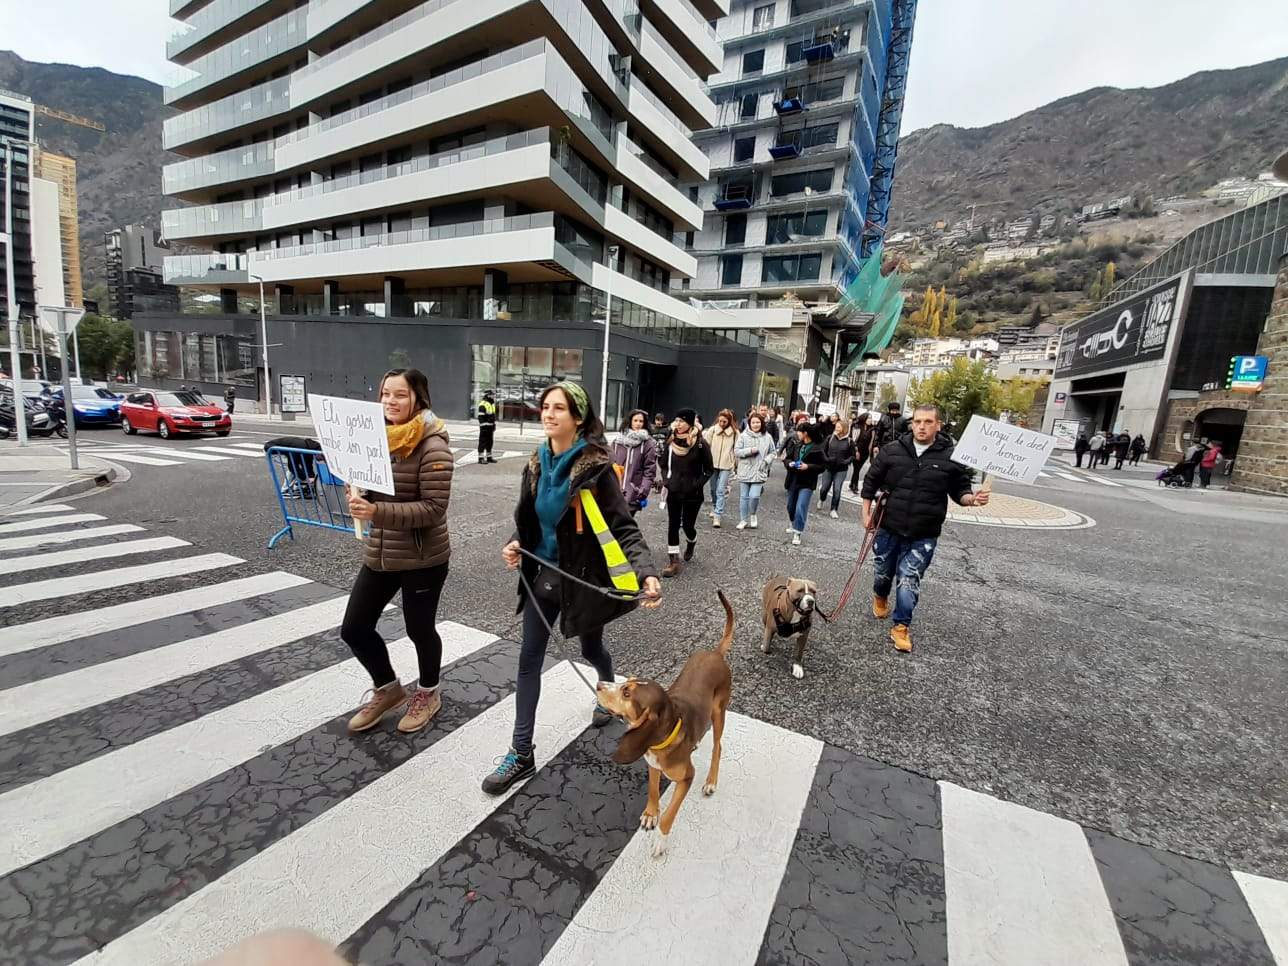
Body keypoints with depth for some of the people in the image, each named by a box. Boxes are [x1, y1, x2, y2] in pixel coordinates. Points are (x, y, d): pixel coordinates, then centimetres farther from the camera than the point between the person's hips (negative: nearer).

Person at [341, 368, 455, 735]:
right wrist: (358, 496, -4)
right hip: (378, 555, 7)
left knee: (419, 629, 12)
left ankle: (428, 693, 40)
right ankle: (387, 689, 39)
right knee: (354, 629, 13)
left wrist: (377, 512, -30)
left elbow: (434, 508, -23)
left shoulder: (432, 446, -19)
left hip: (422, 559, -7)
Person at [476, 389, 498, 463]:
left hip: (491, 426, 9)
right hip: (485, 427, -9)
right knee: (483, 442, -4)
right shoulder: (483, 404, -13)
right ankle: (481, 458, -1)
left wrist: (494, 425, 19)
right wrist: (483, 425, -20)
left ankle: (489, 457, 22)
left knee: (490, 442, 14)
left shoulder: (492, 404, 16)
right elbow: (480, 416, -17)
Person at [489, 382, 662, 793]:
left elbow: (623, 527, -22)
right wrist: (515, 545, -10)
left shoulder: (595, 467, -19)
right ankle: (521, 753, 22)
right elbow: (527, 519, 10)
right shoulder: (537, 463, -1)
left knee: (590, 648, 19)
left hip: (582, 577, -4)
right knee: (529, 660, 7)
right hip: (543, 575, 5)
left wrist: (646, 572, -36)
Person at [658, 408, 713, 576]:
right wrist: (667, 479, 0)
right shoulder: (671, 442, 1)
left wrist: (697, 484, -12)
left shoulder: (701, 444, -10)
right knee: (673, 525, 2)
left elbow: (709, 469, -3)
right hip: (673, 492, 3)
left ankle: (691, 543, 41)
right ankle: (674, 561, 10)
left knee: (688, 525, 5)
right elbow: (662, 464, 14)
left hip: (693, 494, -3)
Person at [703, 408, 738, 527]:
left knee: (720, 491, -8)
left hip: (726, 465, -3)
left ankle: (717, 516, -9)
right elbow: (705, 443, 0)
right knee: (713, 489, 16)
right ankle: (714, 508, 39)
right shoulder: (712, 430, 0)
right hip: (712, 463, 3)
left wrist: (737, 464, 4)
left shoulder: (735, 433, -3)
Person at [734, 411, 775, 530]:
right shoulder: (744, 436, -2)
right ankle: (744, 520, 23)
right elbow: (736, 451, -4)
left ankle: (753, 515, 16)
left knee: (754, 496, -13)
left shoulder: (767, 437, 2)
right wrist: (750, 450, -15)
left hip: (759, 472, 0)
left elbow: (772, 453, 11)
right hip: (744, 471, 1)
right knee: (743, 497, 8)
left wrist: (766, 461, -7)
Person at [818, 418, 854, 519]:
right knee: (824, 488, 6)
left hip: (841, 470, -1)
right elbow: (823, 450, 4)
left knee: (837, 490, -8)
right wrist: (826, 459, -11)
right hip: (828, 468, 1)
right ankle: (822, 500, 40)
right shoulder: (830, 438, -2)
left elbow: (853, 455, 3)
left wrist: (845, 462, -13)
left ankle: (834, 510, 8)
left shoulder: (849, 441, -4)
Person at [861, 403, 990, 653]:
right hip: (888, 529, 2)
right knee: (883, 572, 19)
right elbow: (871, 481, 5)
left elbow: (960, 490, 5)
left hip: (923, 536, -1)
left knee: (909, 582, -1)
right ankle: (880, 597, 50)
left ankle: (901, 626, 17)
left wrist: (972, 499, -18)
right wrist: (866, 513, 5)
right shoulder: (892, 450, -4)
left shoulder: (952, 456, -6)